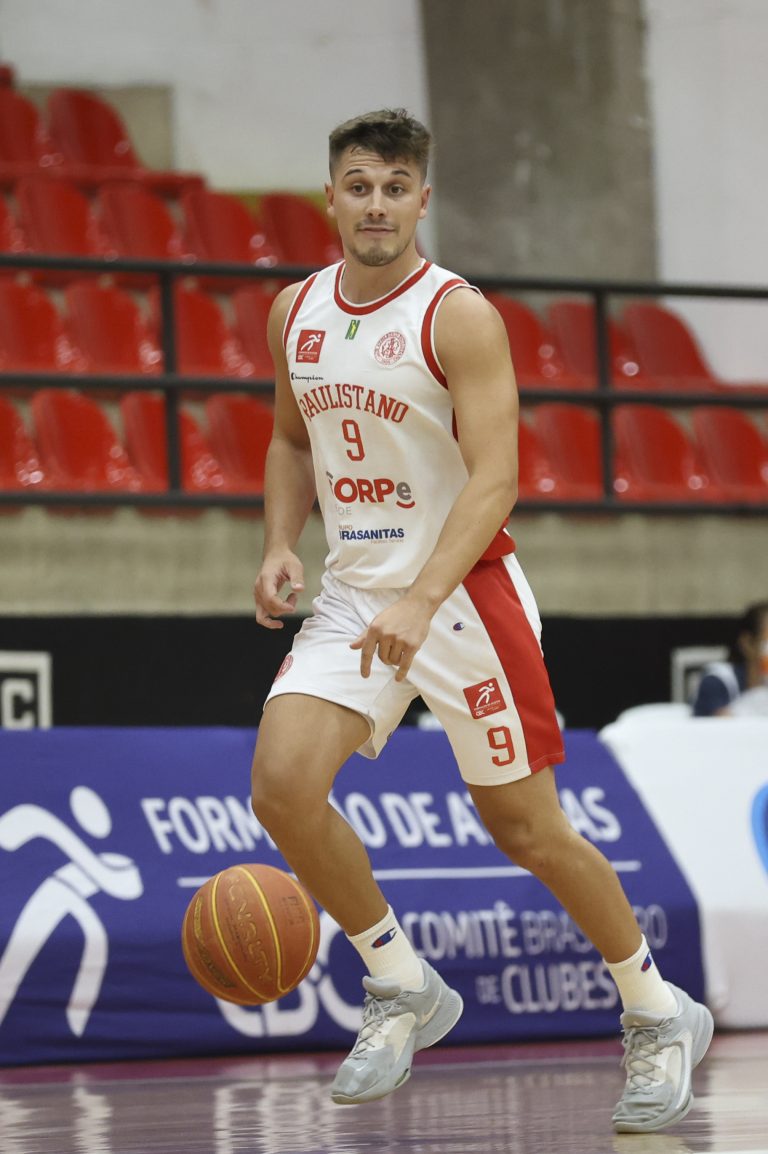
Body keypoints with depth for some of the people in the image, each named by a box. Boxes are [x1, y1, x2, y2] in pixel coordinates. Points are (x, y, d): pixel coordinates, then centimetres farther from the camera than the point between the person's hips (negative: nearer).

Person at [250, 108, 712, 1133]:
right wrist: (280, 544, 4)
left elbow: (494, 480, -20)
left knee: (527, 829, 2)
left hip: (463, 595, -5)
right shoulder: (295, 314, 6)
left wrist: (420, 603, -32)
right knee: (283, 784, -15)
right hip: (353, 592, 5)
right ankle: (404, 990, 4)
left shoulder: (458, 317, -14)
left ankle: (660, 1016, 22)